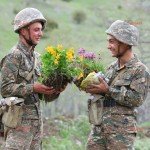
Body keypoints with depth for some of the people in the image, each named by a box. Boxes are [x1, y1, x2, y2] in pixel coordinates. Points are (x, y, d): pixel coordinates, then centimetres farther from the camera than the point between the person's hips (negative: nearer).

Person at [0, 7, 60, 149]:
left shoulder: (35, 56, 15)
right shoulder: (14, 56, -11)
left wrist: (53, 90, 0)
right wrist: (33, 88, -22)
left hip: (36, 119, 8)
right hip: (20, 120, -8)